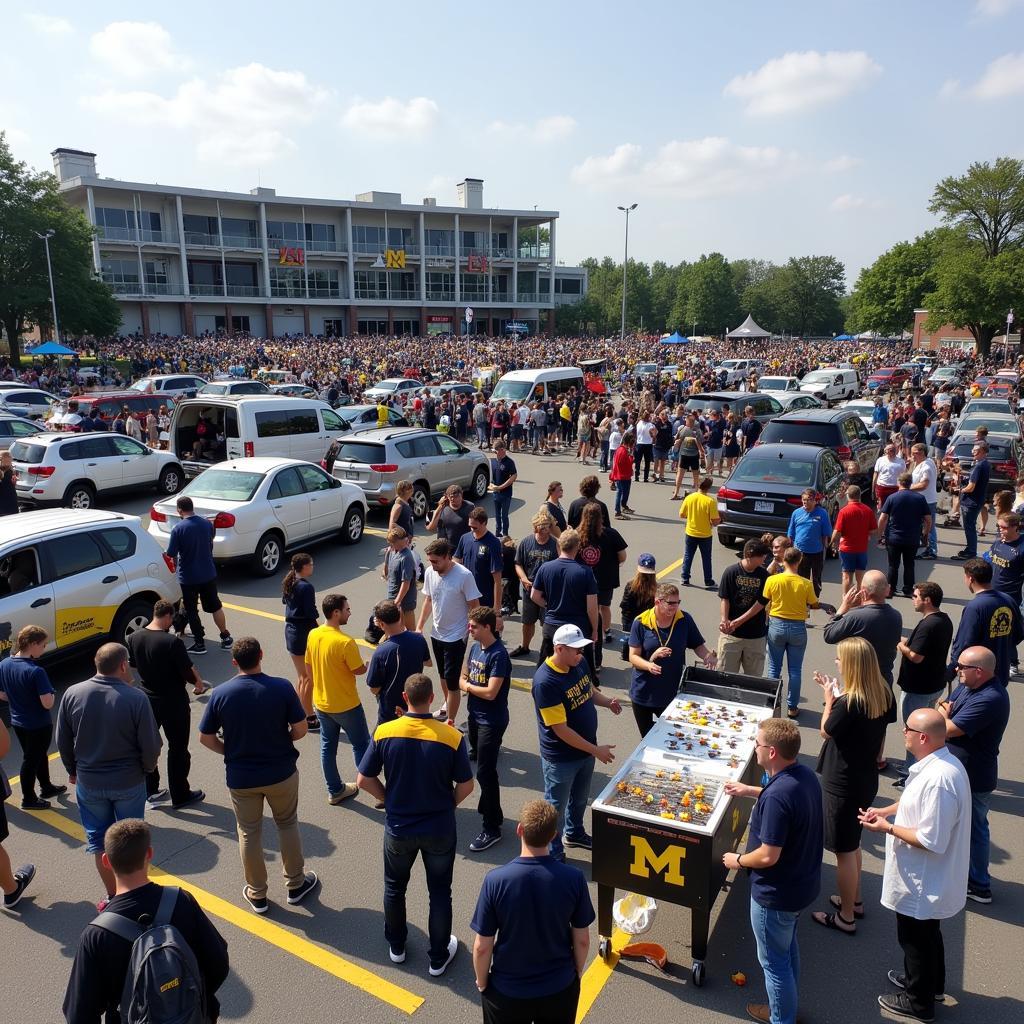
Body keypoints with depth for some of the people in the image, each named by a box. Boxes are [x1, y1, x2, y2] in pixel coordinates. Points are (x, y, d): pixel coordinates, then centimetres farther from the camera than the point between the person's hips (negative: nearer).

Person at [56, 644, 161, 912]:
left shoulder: (72, 694, -11)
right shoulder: (135, 698, -21)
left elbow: (63, 741, 0)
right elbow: (151, 745, -15)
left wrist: (73, 771, 17)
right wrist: (146, 769, 6)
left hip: (88, 783, 2)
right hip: (129, 783, -2)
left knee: (99, 840, 19)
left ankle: (112, 897, 29)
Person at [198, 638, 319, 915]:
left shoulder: (220, 693, -14)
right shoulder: (282, 687, -17)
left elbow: (205, 738, -6)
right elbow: (301, 729, -12)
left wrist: (231, 752, 10)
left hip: (240, 777, 1)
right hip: (281, 772, 0)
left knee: (249, 833, 18)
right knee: (287, 824, 21)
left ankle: (257, 894, 32)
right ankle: (296, 884, 33)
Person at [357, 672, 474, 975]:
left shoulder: (384, 732, -17)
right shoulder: (452, 737, -20)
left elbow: (364, 780, -8)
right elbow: (466, 786, -11)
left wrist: (389, 799, 7)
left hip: (398, 828, 1)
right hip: (440, 830, -1)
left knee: (394, 887, 26)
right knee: (440, 892, 19)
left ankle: (396, 946, 45)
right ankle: (439, 957, 34)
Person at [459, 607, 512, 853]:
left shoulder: (498, 655, -22)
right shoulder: (475, 647, 3)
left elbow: (490, 692, -27)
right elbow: (463, 678, 12)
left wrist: (468, 686, -10)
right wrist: (467, 684, -11)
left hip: (492, 722, -8)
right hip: (475, 717, 8)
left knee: (485, 773, -5)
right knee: (483, 768, 22)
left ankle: (492, 828, 6)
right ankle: (488, 809, 40)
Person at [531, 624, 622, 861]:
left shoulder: (579, 663, -7)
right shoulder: (545, 681, -31)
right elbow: (560, 730, -27)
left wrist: (608, 702, -8)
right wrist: (596, 750, -24)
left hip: (586, 749, 8)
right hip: (561, 757, -7)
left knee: (580, 798, 29)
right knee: (556, 806, 14)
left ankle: (574, 833, 54)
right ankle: (554, 855, 35)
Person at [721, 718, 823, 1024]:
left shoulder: (777, 797, -35)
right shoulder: (805, 775, -7)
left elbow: (768, 856, -30)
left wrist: (737, 860, -12)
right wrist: (751, 791, 15)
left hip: (776, 895, -9)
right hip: (803, 885, 9)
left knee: (774, 961, 15)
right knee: (788, 947, 30)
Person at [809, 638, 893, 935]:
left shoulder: (849, 702, -29)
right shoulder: (883, 694, -5)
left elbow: (826, 731, -10)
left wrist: (829, 696, -3)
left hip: (843, 784, -8)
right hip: (866, 778, 8)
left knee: (844, 850, 8)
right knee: (852, 843, 27)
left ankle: (845, 917, 23)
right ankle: (854, 900, 44)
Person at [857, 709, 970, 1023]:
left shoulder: (939, 779, -36)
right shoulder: (938, 763, -3)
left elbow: (931, 840, -32)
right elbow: (919, 802, 15)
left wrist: (887, 828, -22)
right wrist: (885, 810, 4)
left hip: (923, 883, -9)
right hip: (928, 879, 9)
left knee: (916, 938, 13)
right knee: (927, 932, 29)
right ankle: (931, 983, 50)